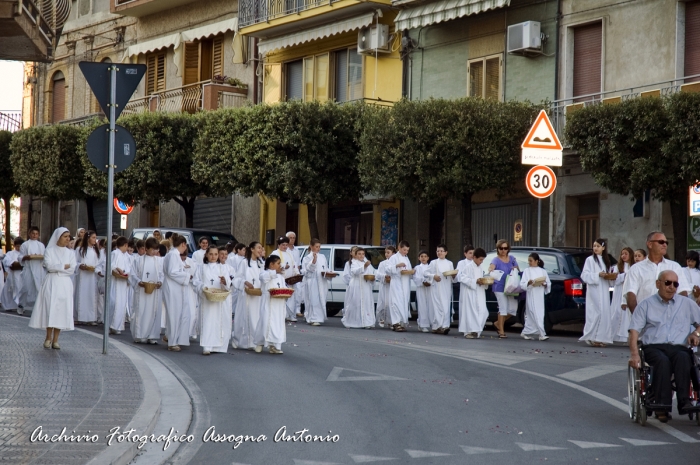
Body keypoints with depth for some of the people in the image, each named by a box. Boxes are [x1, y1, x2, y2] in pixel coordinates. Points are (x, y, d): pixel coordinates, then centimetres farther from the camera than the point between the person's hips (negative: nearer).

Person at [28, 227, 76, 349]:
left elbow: (72, 270, 1)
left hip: (65, 284, 2)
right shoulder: (49, 251, 4)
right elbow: (49, 266, -10)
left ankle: (55, 339, -1)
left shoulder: (71, 253, 12)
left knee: (61, 310, -4)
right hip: (51, 283, -2)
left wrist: (57, 268, -7)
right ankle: (48, 338, -2)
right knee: (50, 308, -10)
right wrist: (64, 266, -6)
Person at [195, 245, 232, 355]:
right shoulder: (201, 267, 14)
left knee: (220, 321, 0)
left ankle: (217, 346, 10)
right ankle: (207, 347, -16)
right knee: (207, 321, -10)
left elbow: (228, 283, 1)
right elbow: (196, 281, 6)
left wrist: (225, 281, -22)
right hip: (206, 299, -2)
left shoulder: (223, 267, 14)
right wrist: (203, 287, -13)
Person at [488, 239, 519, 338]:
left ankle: (498, 323, 22)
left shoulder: (512, 259, 9)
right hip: (499, 287, -5)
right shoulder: (496, 260, -6)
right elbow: (491, 267, -28)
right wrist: (490, 270, -52)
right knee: (503, 308, -9)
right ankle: (501, 331, -2)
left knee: (513, 308, 1)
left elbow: (518, 270, 18)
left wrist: (515, 268, -6)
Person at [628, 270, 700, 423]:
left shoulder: (687, 304, 24)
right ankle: (662, 405, -45)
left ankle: (684, 402, -45)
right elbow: (634, 330, 6)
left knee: (683, 358, -36)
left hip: (679, 348, 1)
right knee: (662, 360, -37)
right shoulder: (645, 305, 17)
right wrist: (634, 354, -10)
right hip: (653, 347, -1)